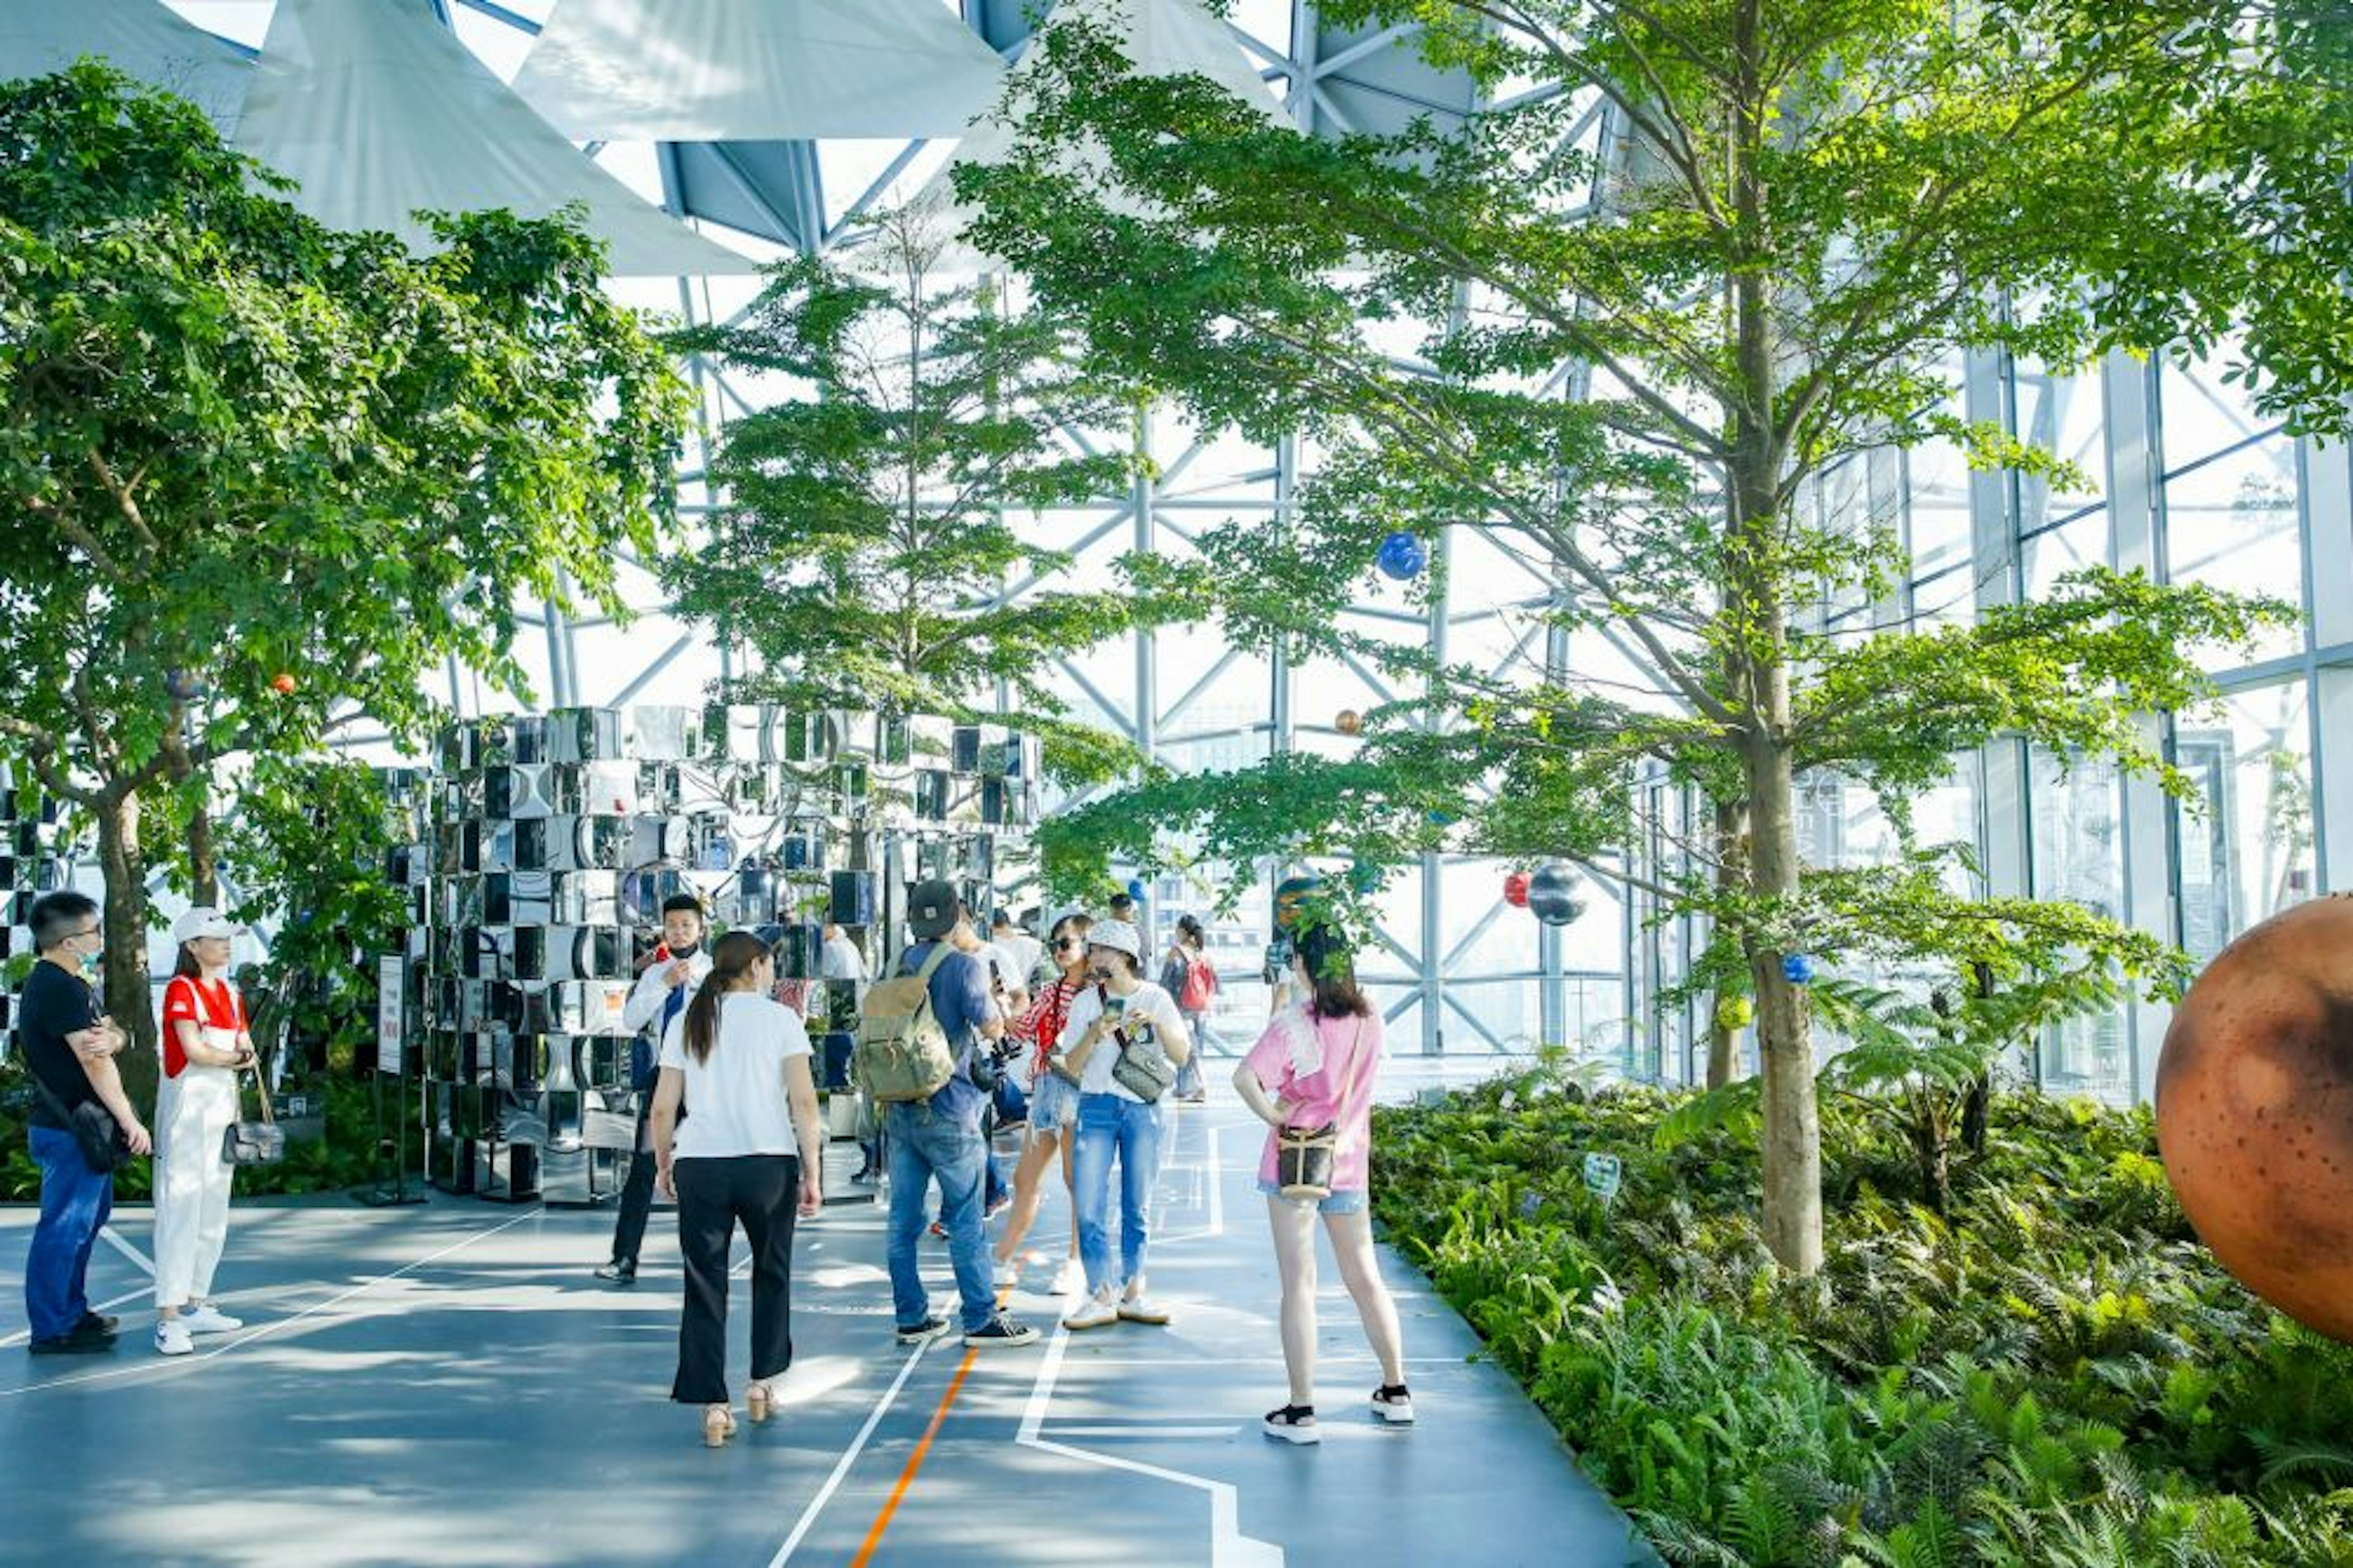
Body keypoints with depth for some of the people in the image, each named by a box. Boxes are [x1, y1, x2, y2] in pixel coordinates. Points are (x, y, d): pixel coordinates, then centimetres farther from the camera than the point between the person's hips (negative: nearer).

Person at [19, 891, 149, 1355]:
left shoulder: (70, 983, 14)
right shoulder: (58, 988, -18)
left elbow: (118, 1036, 8)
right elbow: (94, 1062, -21)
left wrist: (112, 1036, -18)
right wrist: (131, 1122, -18)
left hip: (83, 1126, 11)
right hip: (68, 1130, -11)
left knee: (87, 1218, 19)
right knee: (65, 1226, -4)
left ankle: (72, 1312, 30)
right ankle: (52, 1331, 3)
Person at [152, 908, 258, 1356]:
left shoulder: (229, 993, 15)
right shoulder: (181, 989, -8)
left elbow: (245, 1049, 12)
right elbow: (195, 1051, -16)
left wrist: (242, 1055, -10)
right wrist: (235, 1059, 1)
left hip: (222, 1108, 8)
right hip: (187, 1106, -8)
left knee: (214, 1213, 10)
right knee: (181, 1209, -10)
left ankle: (196, 1305, 19)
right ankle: (169, 1318, -10)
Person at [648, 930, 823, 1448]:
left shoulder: (685, 1023, 9)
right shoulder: (780, 1018, 2)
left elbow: (664, 1107, 6)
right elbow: (803, 1101, -5)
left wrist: (663, 1163, 20)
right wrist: (812, 1171, -1)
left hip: (699, 1165, 2)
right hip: (768, 1160, -1)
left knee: (705, 1287, 7)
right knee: (771, 1273, 19)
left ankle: (713, 1407, 4)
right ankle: (762, 1384, 26)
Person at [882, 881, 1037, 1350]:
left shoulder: (903, 964, 8)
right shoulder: (965, 965, -12)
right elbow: (993, 1028, -10)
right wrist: (992, 993, 4)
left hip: (900, 1109, 6)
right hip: (948, 1112, -6)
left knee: (903, 1218, 9)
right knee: (966, 1221, 0)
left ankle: (911, 1317, 16)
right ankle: (982, 1320, 5)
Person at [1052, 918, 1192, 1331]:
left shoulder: (1155, 999, 2)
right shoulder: (1086, 1002, 4)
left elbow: (1182, 1056, -3)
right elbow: (1072, 1066, 1)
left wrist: (1158, 1023, -18)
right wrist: (1095, 1034, -15)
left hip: (1145, 1110, 0)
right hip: (1097, 1107, 1)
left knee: (1138, 1208, 7)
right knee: (1088, 1207, -5)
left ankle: (1132, 1292, 18)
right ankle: (1100, 1296, 2)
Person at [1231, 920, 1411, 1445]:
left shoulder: (1293, 1026, -16)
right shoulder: (1370, 1021, 0)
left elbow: (1245, 1077, -30)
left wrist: (1272, 1114, -14)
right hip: (1348, 1164, 5)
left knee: (1299, 1284, 0)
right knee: (1365, 1279, 17)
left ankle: (1302, 1411, 4)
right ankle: (1396, 1392, 27)